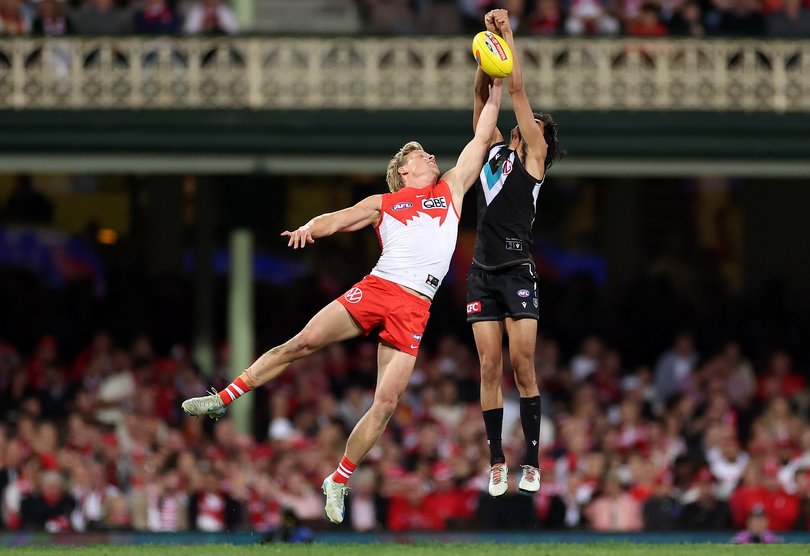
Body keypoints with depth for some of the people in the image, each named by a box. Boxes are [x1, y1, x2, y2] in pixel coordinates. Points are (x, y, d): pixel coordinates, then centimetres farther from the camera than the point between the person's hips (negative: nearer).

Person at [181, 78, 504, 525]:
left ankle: (339, 481, 2)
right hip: (375, 288, -1)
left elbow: (481, 139, 22)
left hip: (413, 310, 1)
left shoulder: (451, 190, 21)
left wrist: (495, 91, 20)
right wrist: (309, 228, -16)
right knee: (300, 343, -10)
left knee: (387, 402, -8)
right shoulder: (383, 203, 17)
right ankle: (224, 399, 0)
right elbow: (337, 219, 5)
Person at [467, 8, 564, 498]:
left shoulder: (534, 156, 5)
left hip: (518, 271, -4)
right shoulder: (494, 150, 17)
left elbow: (518, 91, 0)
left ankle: (531, 462, -6)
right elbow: (485, 95, 12)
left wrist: (509, 35, 1)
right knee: (490, 368, 0)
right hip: (483, 272, 4)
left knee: (523, 366, -8)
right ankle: (497, 462, 2)